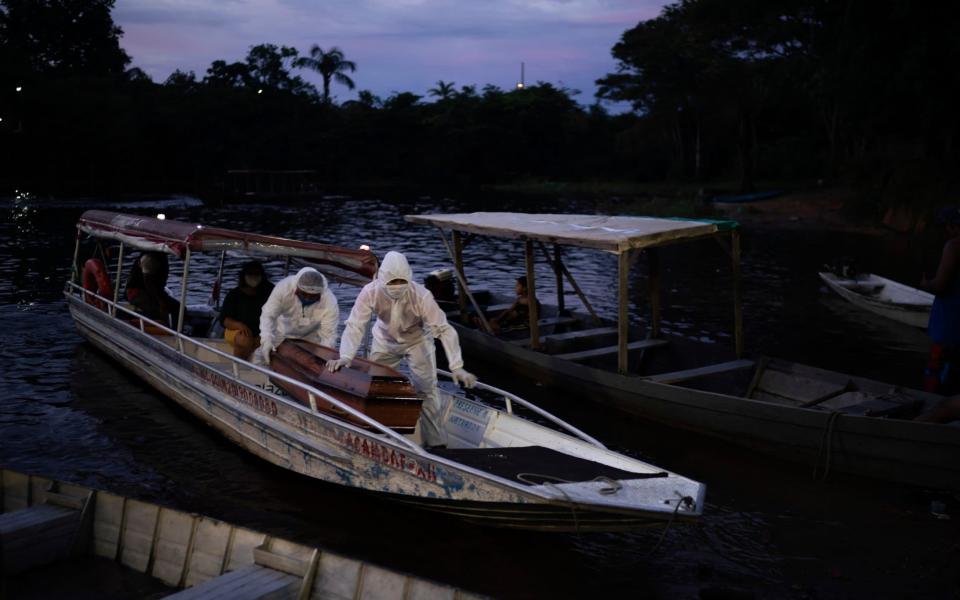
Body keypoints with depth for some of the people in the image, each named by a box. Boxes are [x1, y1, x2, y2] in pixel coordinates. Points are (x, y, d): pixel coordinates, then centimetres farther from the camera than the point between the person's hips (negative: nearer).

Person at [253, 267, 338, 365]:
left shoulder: (330, 302, -35)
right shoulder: (284, 287, -35)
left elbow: (328, 336, -31)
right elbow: (268, 315, -31)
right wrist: (266, 340, -47)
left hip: (311, 336, -1)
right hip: (284, 331, 1)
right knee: (259, 359, -1)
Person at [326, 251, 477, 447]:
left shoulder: (421, 296, -35)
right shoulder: (370, 292, -31)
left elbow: (444, 330, -33)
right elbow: (355, 325, -30)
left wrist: (457, 368, -39)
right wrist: (345, 357, -44)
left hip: (417, 340, -2)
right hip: (385, 341, 2)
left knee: (426, 389, -9)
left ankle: (434, 442, 4)